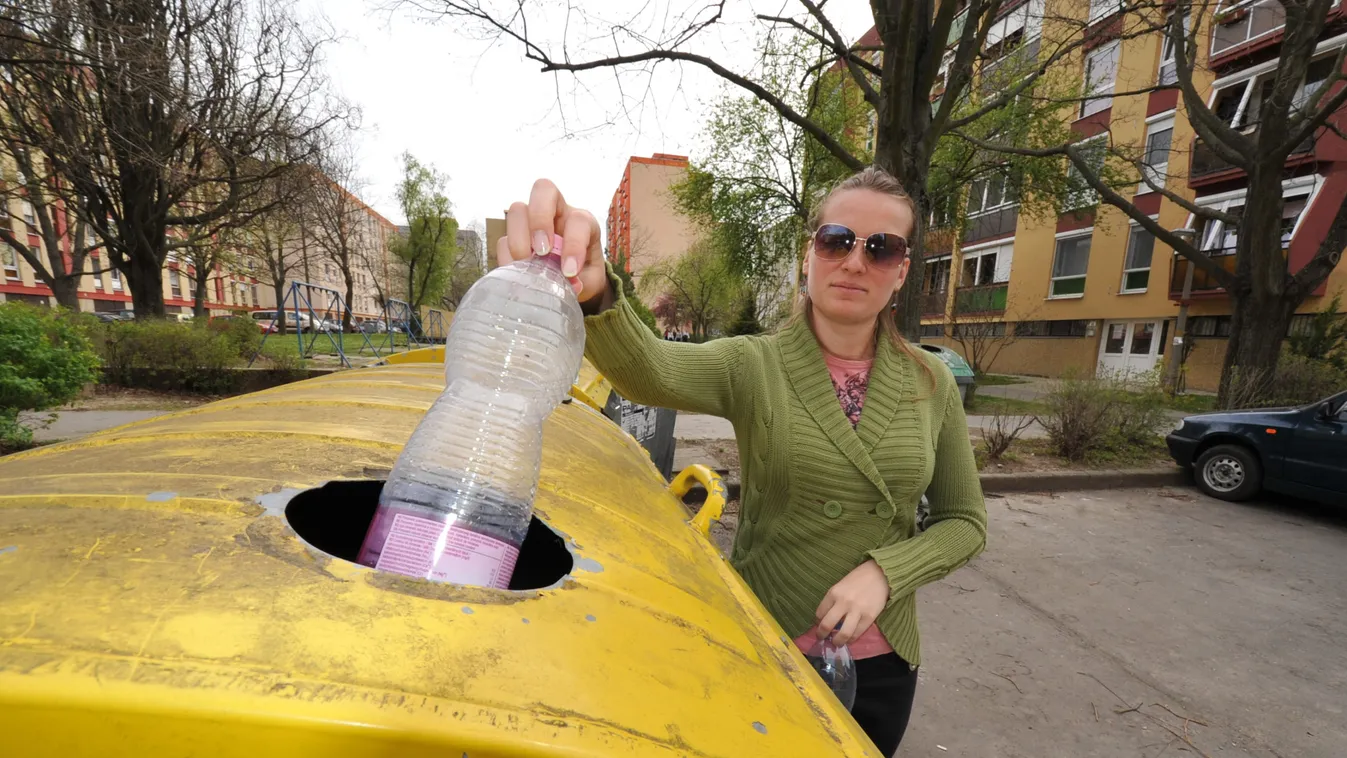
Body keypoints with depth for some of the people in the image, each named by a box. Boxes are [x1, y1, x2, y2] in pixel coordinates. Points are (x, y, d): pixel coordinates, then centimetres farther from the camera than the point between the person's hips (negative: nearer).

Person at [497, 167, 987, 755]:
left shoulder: (931, 383, -6)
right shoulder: (752, 366, -15)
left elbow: (964, 522, 0)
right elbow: (649, 372, -35)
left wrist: (883, 572, -18)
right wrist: (593, 293, -56)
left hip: (881, 661, 3)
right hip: (765, 646, -2)